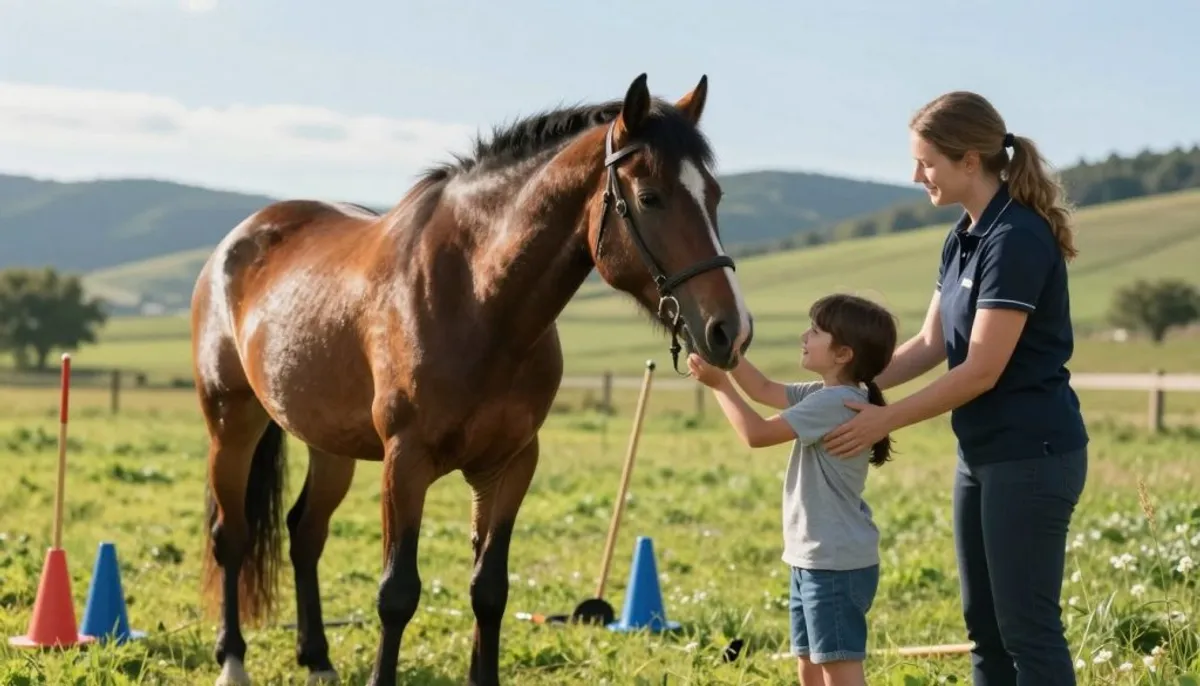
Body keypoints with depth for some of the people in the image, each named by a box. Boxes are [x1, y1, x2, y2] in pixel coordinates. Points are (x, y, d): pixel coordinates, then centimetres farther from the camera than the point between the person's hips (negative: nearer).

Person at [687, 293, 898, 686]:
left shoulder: (837, 402, -20)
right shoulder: (827, 395, 10)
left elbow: (757, 434, -19)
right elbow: (765, 390, 19)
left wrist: (719, 385, -9)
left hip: (838, 564, -11)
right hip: (815, 560, 11)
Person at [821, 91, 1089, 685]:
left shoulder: (1016, 239, -20)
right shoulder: (963, 238, 10)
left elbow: (981, 371, -21)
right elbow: (929, 345, 16)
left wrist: (885, 421, -15)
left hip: (1031, 455, -10)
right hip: (983, 453, 10)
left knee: (1027, 627, -5)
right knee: (983, 622, 14)